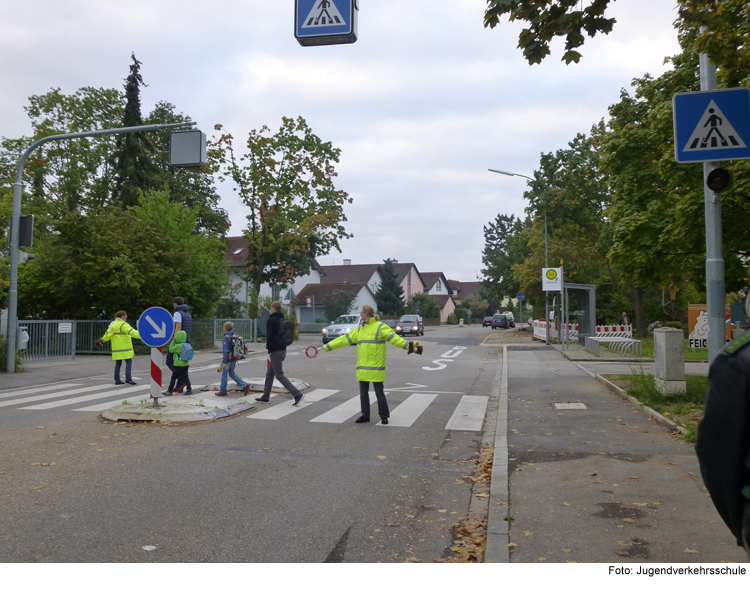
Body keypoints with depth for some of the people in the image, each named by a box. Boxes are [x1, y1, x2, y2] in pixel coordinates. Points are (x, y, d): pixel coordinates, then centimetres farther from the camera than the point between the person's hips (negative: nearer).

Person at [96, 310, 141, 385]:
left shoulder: (112, 324, 14)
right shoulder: (123, 325, -12)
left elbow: (108, 334, 23)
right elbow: (132, 332, -24)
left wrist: (102, 340, 39)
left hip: (116, 349, 8)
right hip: (124, 348, -8)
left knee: (118, 364, 12)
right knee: (129, 362, -6)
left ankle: (117, 380, 14)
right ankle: (128, 379, -15)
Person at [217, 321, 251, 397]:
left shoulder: (226, 338, -17)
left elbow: (225, 351, -20)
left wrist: (224, 362, -18)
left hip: (228, 359, -8)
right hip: (234, 359, 8)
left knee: (224, 374, 5)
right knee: (231, 373, 16)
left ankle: (222, 391, 14)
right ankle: (245, 385, 7)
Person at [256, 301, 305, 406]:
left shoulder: (271, 320, -11)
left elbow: (269, 337, -16)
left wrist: (269, 349, -5)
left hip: (275, 351, -9)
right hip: (283, 350, 9)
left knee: (279, 375, -8)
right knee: (269, 374, 18)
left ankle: (297, 394, -16)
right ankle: (265, 397, 24)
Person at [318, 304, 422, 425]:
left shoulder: (380, 327, -7)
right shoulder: (359, 329, 13)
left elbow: (394, 338, -15)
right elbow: (344, 339, 17)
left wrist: (409, 346, -29)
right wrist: (326, 347, 17)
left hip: (375, 368, -6)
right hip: (362, 368, 7)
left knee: (379, 393, 1)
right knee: (363, 393, 12)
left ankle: (384, 416, 15)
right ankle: (365, 415, 24)